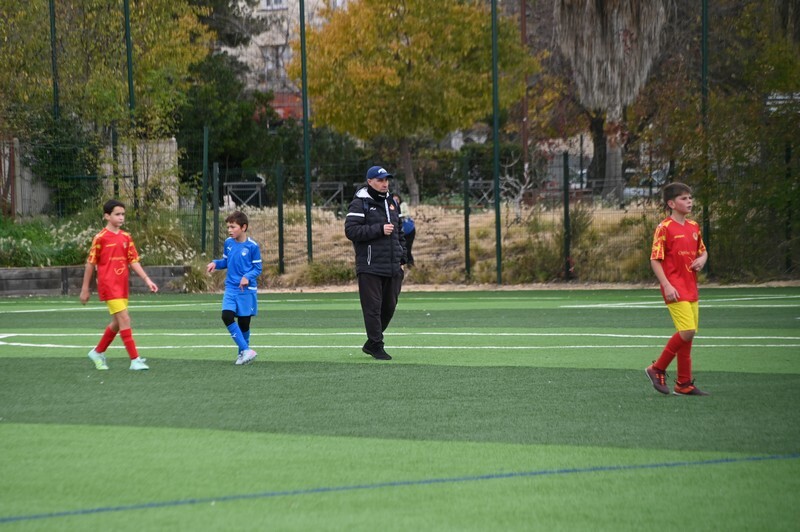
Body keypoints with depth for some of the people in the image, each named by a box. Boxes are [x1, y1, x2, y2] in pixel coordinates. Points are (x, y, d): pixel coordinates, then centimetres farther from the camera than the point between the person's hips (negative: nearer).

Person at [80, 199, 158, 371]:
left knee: (117, 323, 13)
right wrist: (85, 289, 0)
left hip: (122, 286, 7)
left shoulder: (126, 237, 9)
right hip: (109, 285, -7)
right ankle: (135, 360, -12)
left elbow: (133, 261, 8)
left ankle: (98, 353, 32)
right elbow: (90, 263, -2)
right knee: (124, 319, -13)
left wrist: (147, 280, -3)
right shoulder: (100, 238, -7)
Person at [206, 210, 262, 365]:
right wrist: (215, 263, -3)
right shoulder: (228, 243, 3)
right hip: (231, 288, 4)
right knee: (227, 316, -17)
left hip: (247, 289, -3)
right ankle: (246, 351, -15)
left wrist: (247, 277, -22)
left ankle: (242, 351, 27)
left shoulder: (252, 246, -11)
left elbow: (258, 268, -6)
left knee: (244, 322, 3)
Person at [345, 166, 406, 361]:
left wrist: (402, 257, 17)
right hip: (370, 267, -7)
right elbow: (351, 231, -15)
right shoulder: (360, 204, -5)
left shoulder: (391, 202, 18)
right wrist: (379, 229, -18)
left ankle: (371, 343, 22)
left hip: (393, 268, 7)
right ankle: (376, 346, 0)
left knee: (389, 306, 9)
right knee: (373, 308, -6)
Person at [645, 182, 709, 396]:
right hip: (675, 289, -8)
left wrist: (702, 259, 1)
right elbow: (655, 259, -11)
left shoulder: (694, 227, 12)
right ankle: (658, 369, 0)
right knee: (687, 331, -17)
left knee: (688, 334, 8)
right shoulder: (664, 228, -9)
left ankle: (684, 384, 15)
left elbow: (702, 250, 26)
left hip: (690, 288, 8)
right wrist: (667, 285, -18)